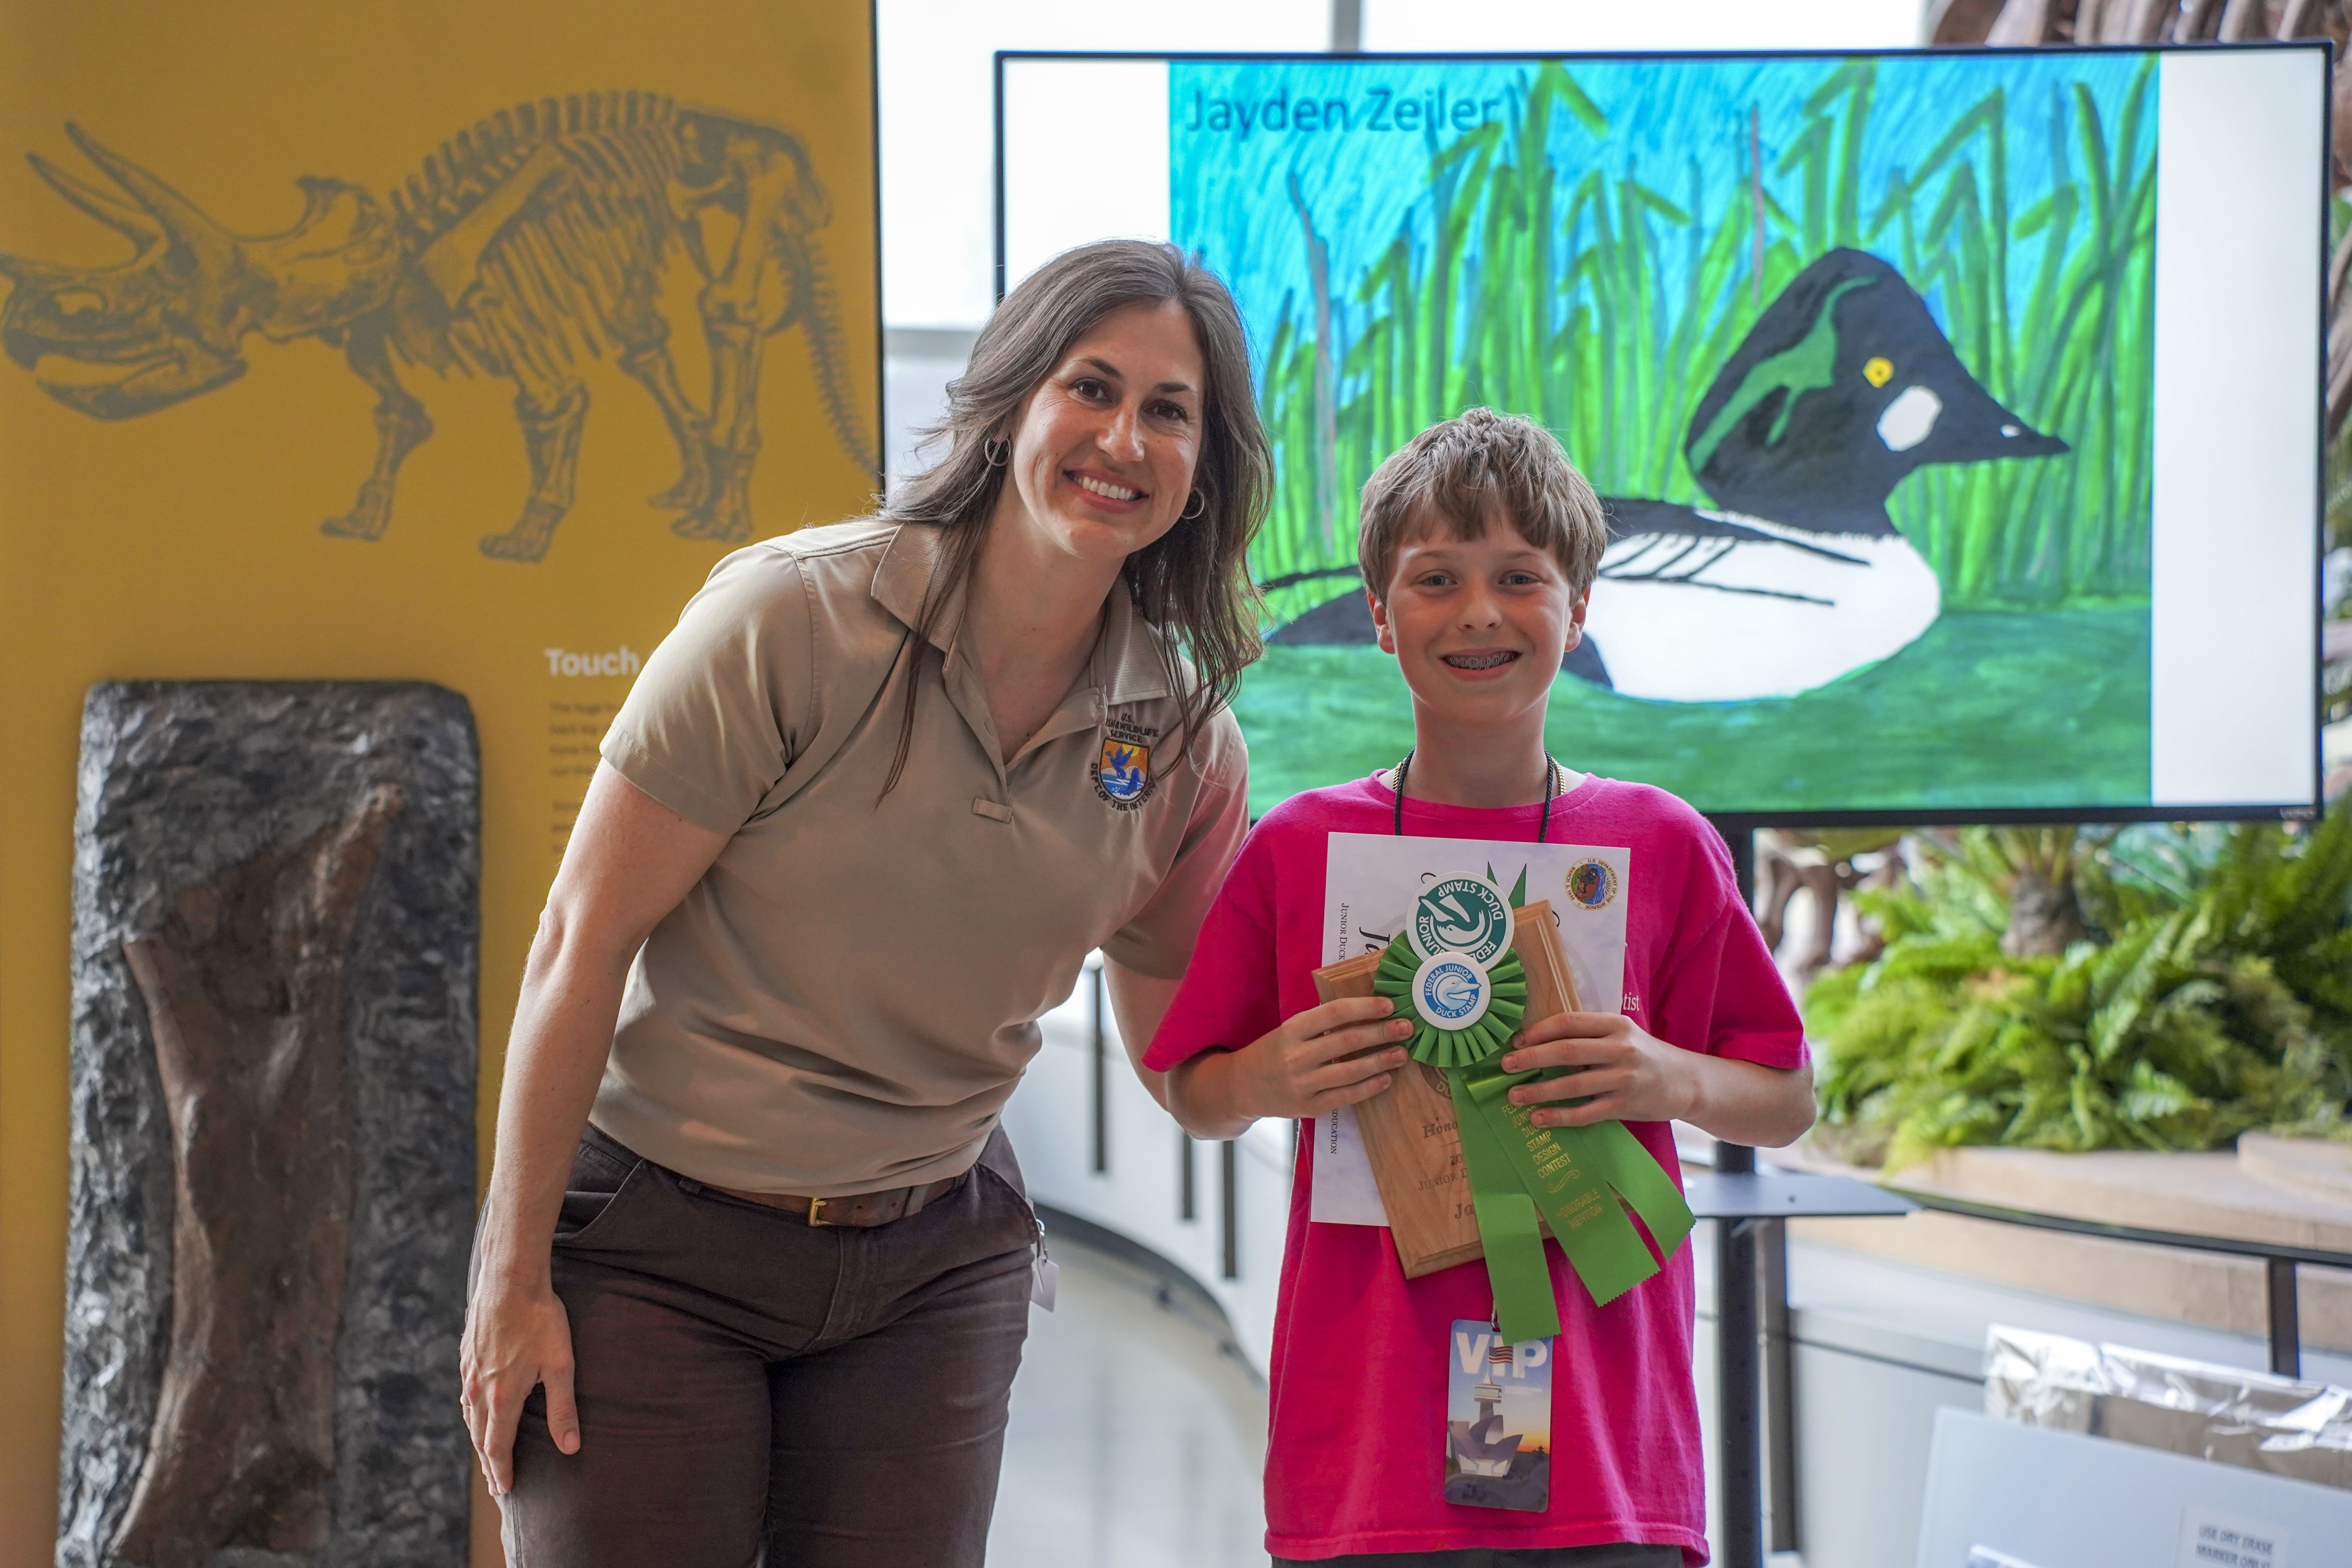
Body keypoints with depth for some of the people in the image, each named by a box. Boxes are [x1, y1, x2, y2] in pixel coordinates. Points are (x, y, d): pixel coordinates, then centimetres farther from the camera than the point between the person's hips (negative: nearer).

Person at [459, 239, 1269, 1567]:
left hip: (936, 1269, 4)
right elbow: (584, 940, -12)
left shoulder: (1186, 739, -2)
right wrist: (513, 1278, -10)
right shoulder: (795, 620, -15)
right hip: (658, 1244, -3)